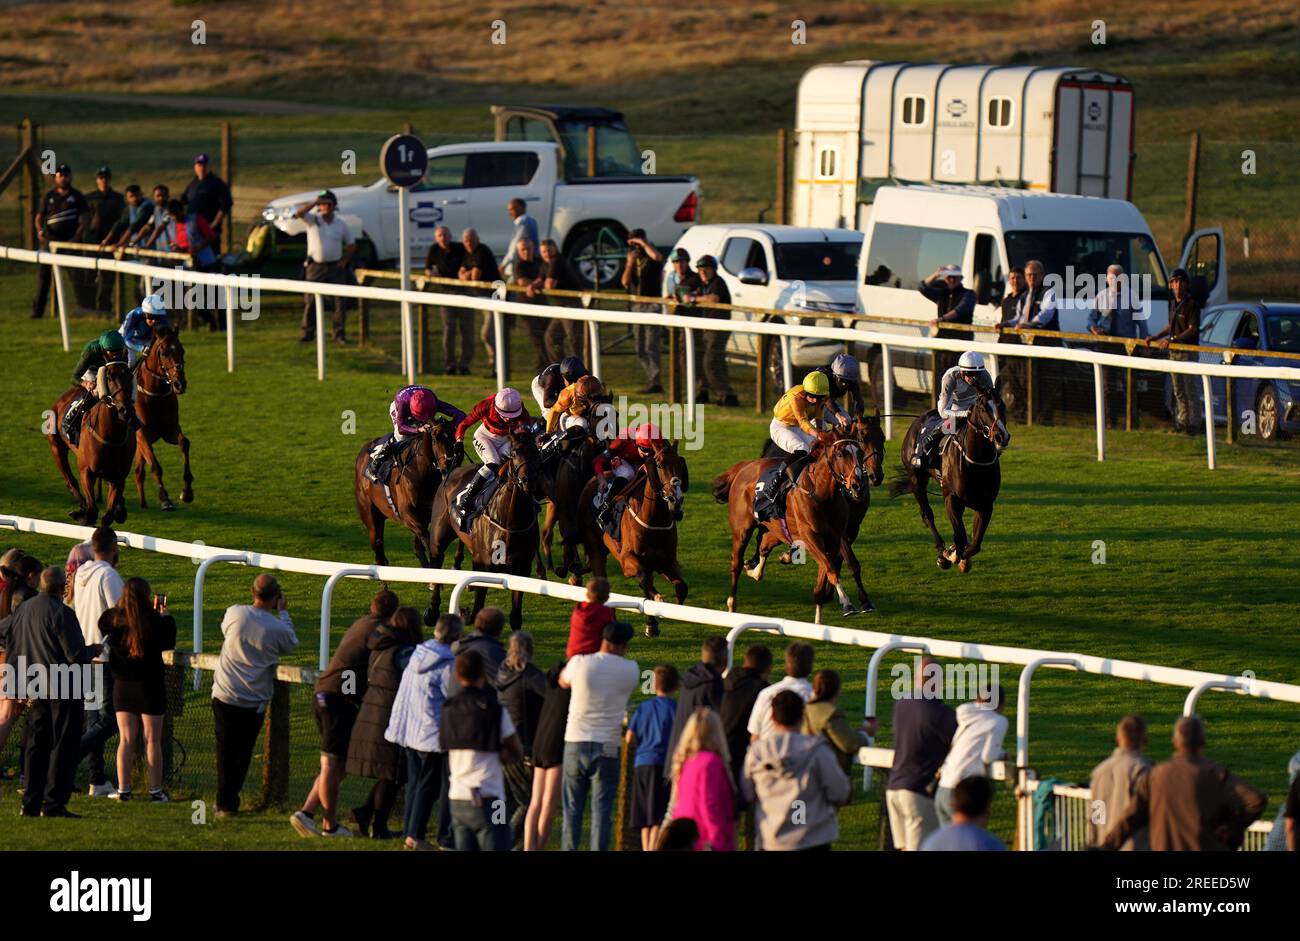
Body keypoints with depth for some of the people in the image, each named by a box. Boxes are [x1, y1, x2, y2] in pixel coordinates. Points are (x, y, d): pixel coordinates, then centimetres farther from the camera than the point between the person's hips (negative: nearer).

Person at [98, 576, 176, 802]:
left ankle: (123, 789, 8)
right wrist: (164, 615, 13)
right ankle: (155, 790, 7)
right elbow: (169, 642, 0)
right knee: (152, 741, 5)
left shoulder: (114, 619, -6)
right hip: (150, 687, -3)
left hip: (122, 687, 3)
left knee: (126, 739, 10)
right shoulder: (154, 621, -15)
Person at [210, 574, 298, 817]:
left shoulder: (235, 613, -9)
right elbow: (292, 645, 8)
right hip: (254, 702, -1)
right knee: (243, 753, 12)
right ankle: (230, 802, 11)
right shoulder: (278, 628, -14)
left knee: (226, 750, 10)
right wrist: (283, 613, 14)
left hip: (224, 695, 1)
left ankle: (225, 802, 5)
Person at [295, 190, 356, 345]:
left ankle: (339, 333, 5)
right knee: (311, 300, -3)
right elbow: (299, 213, -20)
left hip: (335, 267, 1)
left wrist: (344, 261, 3)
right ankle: (307, 332, 4)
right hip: (315, 267, -1)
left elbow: (351, 245, 15)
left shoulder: (341, 225, 5)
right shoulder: (312, 220, 0)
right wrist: (316, 201, -22)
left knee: (340, 300, -2)